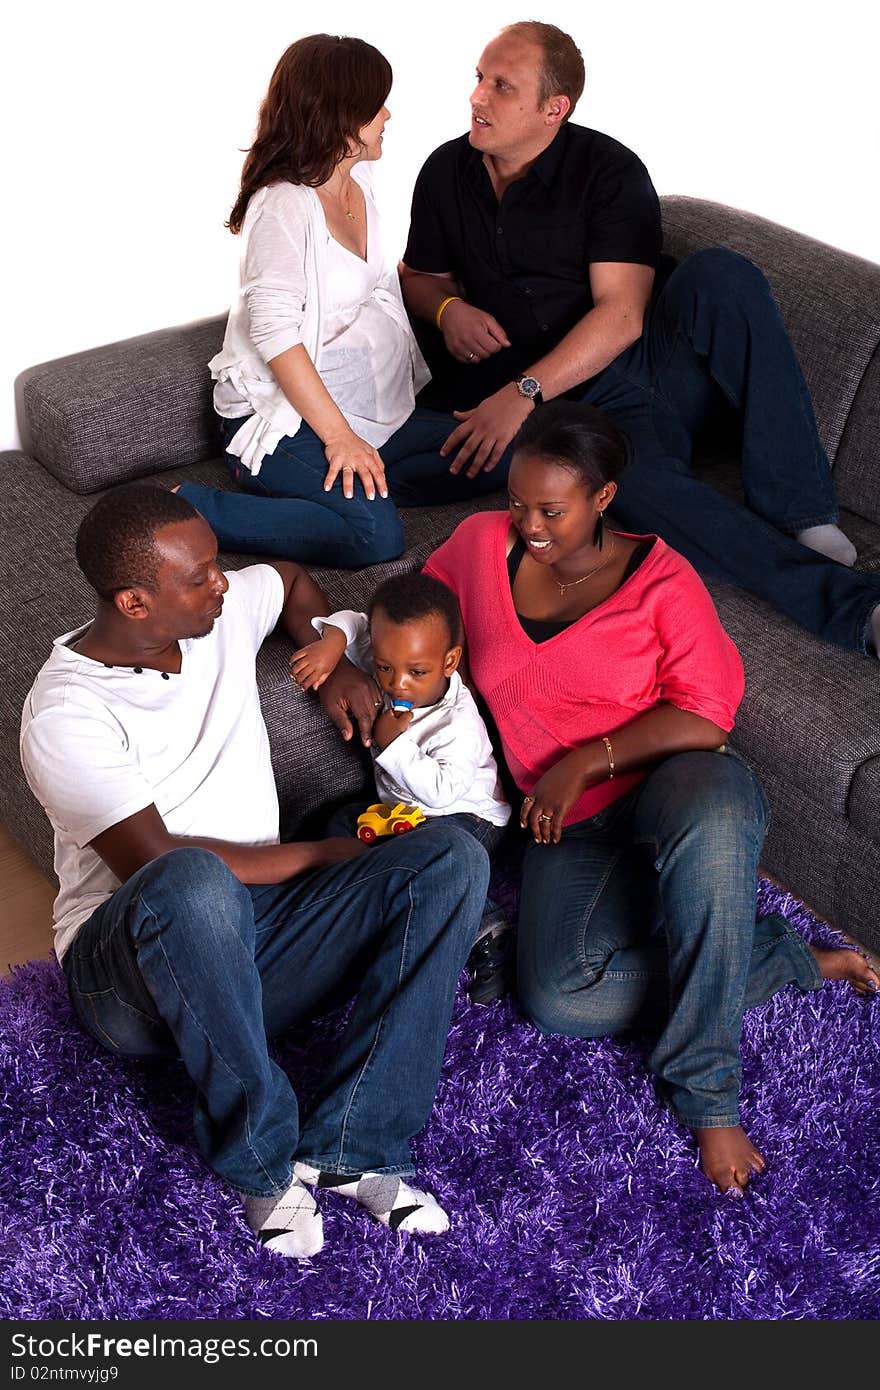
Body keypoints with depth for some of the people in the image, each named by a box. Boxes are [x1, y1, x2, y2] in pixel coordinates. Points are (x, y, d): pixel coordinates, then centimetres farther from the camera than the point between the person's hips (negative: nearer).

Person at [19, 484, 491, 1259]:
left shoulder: (223, 613, 6)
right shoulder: (66, 715, -13)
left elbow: (293, 580, 30)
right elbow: (154, 862, -21)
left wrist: (335, 667, 12)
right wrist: (323, 854, -12)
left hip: (258, 926, 6)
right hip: (133, 965, -6)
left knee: (453, 857, -17)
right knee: (192, 883, -43)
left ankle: (348, 1147, -23)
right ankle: (262, 1162, -22)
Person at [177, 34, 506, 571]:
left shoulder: (359, 181, 11)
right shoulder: (283, 205, -16)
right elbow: (273, 331, -22)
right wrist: (339, 436, -24)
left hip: (374, 409, 8)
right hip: (286, 419, -8)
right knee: (376, 536, -30)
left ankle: (356, 481, -7)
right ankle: (186, 511, -19)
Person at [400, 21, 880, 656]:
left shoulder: (608, 171, -5)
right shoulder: (446, 173, 9)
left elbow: (621, 315, -15)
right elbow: (418, 275, 24)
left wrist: (523, 392, -24)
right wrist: (447, 308, -1)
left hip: (650, 363, 0)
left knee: (720, 275, -34)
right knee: (641, 482, -36)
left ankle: (802, 516, -32)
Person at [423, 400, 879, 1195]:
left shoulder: (659, 578, -3)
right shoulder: (484, 546, 7)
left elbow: (706, 710, -9)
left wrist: (586, 761, -17)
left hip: (673, 784, -3)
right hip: (572, 830, 4)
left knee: (709, 817, -43)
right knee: (557, 1001, -24)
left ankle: (706, 1092, -26)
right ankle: (791, 960, -5)